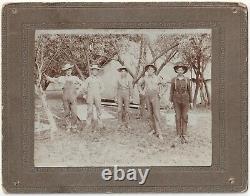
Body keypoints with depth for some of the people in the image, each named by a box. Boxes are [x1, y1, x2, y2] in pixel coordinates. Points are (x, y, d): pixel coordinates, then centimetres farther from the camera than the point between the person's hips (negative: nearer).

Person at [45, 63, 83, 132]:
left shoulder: (75, 78, 9)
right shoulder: (62, 78, 7)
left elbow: (81, 84, 21)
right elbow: (53, 80, 0)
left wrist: (77, 91, 11)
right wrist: (47, 77, -16)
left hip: (73, 98, 0)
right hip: (65, 98, 0)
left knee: (74, 113, -5)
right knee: (67, 113, 3)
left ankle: (74, 126, 7)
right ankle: (68, 127, 12)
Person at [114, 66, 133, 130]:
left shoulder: (128, 80, 1)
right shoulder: (118, 80, 3)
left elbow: (130, 88, 1)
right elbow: (116, 89, 3)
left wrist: (131, 97, -5)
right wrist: (115, 97, -3)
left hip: (126, 96, 0)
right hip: (120, 95, 0)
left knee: (126, 110, 1)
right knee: (120, 110, -4)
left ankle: (126, 124, 10)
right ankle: (120, 124, 3)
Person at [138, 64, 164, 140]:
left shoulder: (157, 78, -3)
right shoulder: (145, 78, 4)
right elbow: (139, 85, 19)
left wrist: (161, 93, -4)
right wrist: (141, 92, 4)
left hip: (155, 97, -4)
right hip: (147, 97, 4)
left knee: (157, 114, -11)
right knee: (150, 114, 9)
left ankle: (159, 132, -12)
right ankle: (153, 129, 23)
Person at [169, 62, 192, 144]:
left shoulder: (187, 79, 1)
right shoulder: (173, 80, -1)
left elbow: (189, 90, 6)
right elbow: (171, 91, 3)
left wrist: (191, 102, 4)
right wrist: (171, 102, -2)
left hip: (185, 100, 1)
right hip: (177, 100, -1)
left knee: (184, 117, 1)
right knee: (178, 117, 0)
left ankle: (184, 135, 7)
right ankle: (179, 135, 7)